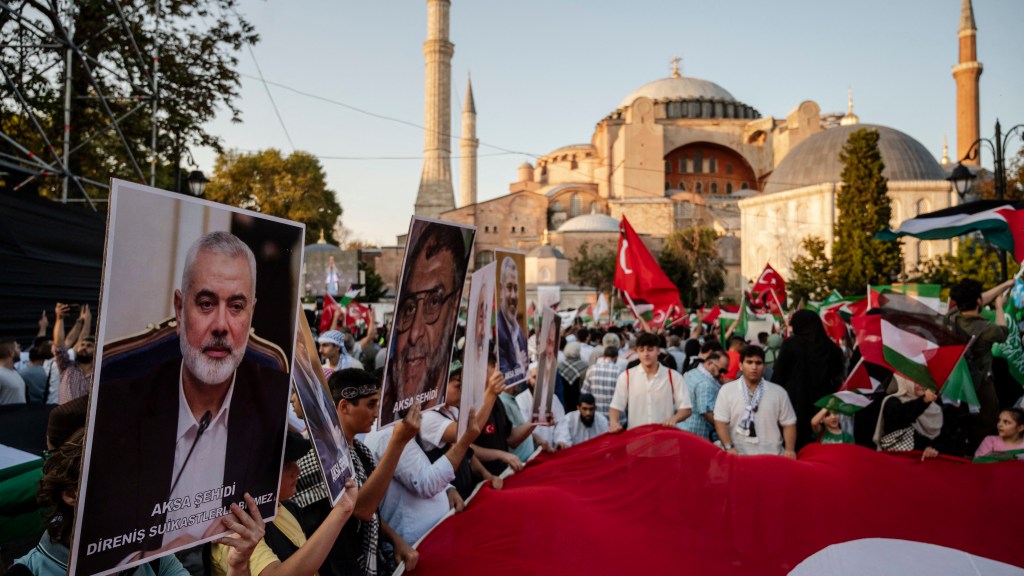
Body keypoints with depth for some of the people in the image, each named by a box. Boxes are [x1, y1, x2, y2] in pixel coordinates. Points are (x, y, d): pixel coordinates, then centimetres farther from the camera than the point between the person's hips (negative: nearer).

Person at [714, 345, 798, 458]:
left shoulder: (778, 392, 7)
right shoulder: (726, 390, 1)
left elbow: (788, 423, 8)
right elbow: (720, 422, -4)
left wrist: (789, 450, -4)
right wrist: (729, 447, -15)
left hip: (772, 456, 2)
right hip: (738, 456, -2)